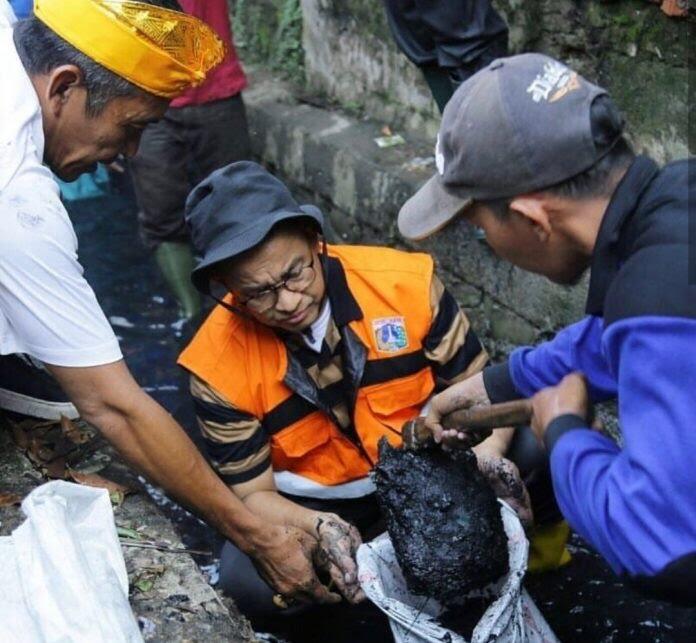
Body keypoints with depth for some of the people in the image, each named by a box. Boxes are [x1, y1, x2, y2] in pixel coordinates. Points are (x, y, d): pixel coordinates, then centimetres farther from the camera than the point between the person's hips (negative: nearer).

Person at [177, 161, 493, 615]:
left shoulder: (406, 283, -20)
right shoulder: (218, 365, -19)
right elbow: (252, 492, -11)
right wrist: (318, 527, -32)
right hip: (312, 503, 0)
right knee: (249, 583, -30)